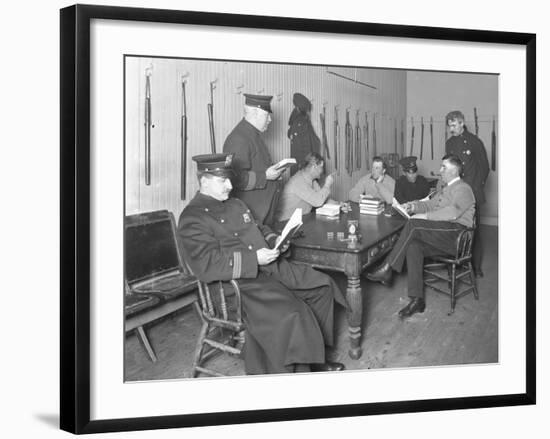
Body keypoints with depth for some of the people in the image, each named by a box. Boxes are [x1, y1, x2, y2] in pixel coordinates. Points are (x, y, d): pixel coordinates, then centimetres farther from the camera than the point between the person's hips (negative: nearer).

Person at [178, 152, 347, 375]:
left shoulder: (236, 204, 19)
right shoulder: (193, 218, -11)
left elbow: (259, 229, 33)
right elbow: (207, 265, -20)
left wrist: (275, 240, 8)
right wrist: (254, 259, -23)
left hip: (270, 266, 10)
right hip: (238, 282, -9)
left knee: (322, 285, 6)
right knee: (290, 314, -29)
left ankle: (313, 355, 15)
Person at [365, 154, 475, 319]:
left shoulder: (463, 189, -4)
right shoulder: (445, 188, 29)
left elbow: (453, 212, -20)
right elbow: (430, 204, 30)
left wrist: (426, 216, -21)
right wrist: (414, 206, 9)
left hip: (455, 233, -8)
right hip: (441, 235, 8)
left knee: (413, 225, -27)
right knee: (413, 246, -22)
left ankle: (387, 268, -24)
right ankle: (417, 300, -25)